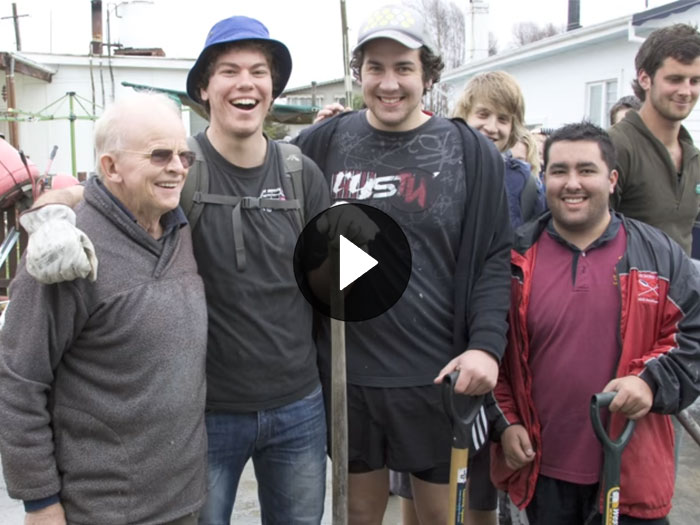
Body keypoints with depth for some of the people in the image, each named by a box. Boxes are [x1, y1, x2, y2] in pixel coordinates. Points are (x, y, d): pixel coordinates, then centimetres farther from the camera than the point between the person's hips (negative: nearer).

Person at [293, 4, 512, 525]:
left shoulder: (472, 153, -3)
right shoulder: (323, 143, 0)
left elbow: (493, 258, -3)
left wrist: (486, 345, -15)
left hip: (438, 378, -1)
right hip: (345, 371, 2)